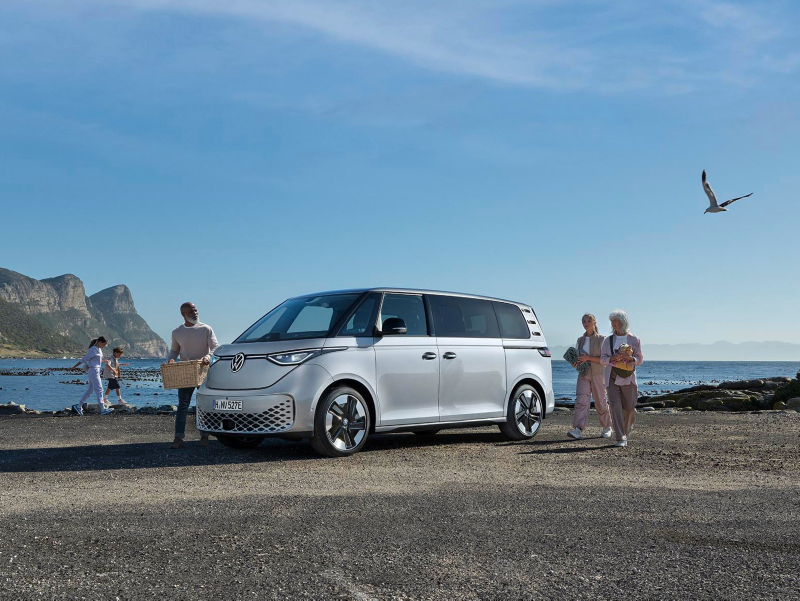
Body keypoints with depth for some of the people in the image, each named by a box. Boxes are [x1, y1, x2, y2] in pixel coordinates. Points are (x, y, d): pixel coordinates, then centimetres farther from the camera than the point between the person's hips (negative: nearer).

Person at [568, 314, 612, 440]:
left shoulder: (601, 339, -1)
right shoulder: (580, 340, 13)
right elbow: (576, 357, 21)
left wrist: (588, 358, -20)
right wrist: (576, 362, -3)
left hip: (598, 374, -3)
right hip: (583, 374, 3)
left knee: (600, 402, 6)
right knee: (581, 400, -14)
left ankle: (607, 427, 26)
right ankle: (578, 429, -24)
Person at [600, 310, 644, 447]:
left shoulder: (634, 340, 5)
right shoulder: (608, 340, 10)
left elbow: (640, 359, 4)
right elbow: (602, 359, 8)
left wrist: (630, 358, -17)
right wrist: (612, 358, -14)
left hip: (628, 378, -1)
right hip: (612, 378, 1)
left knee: (629, 408, 4)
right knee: (615, 406, -12)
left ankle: (626, 431, 33)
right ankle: (620, 438, -10)